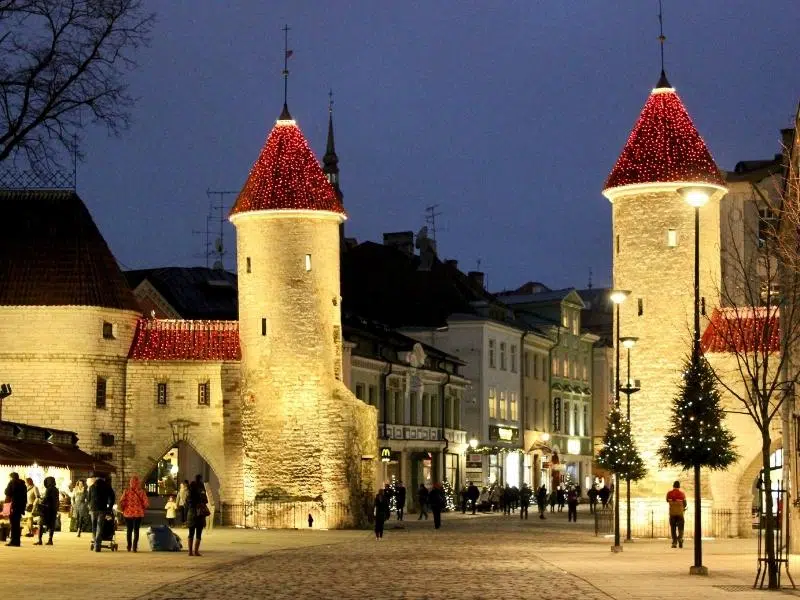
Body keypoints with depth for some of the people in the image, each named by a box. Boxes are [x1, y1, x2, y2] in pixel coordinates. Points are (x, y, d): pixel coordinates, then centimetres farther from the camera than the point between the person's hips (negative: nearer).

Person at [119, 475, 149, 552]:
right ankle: (135, 547, 1)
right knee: (136, 530, 6)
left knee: (129, 530, 13)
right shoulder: (141, 492, -7)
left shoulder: (126, 491, -6)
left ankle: (129, 547, 15)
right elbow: (146, 503, -8)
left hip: (128, 513, 1)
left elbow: (121, 502, -8)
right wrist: (142, 509, 12)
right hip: (138, 513, -1)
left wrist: (123, 510, 9)